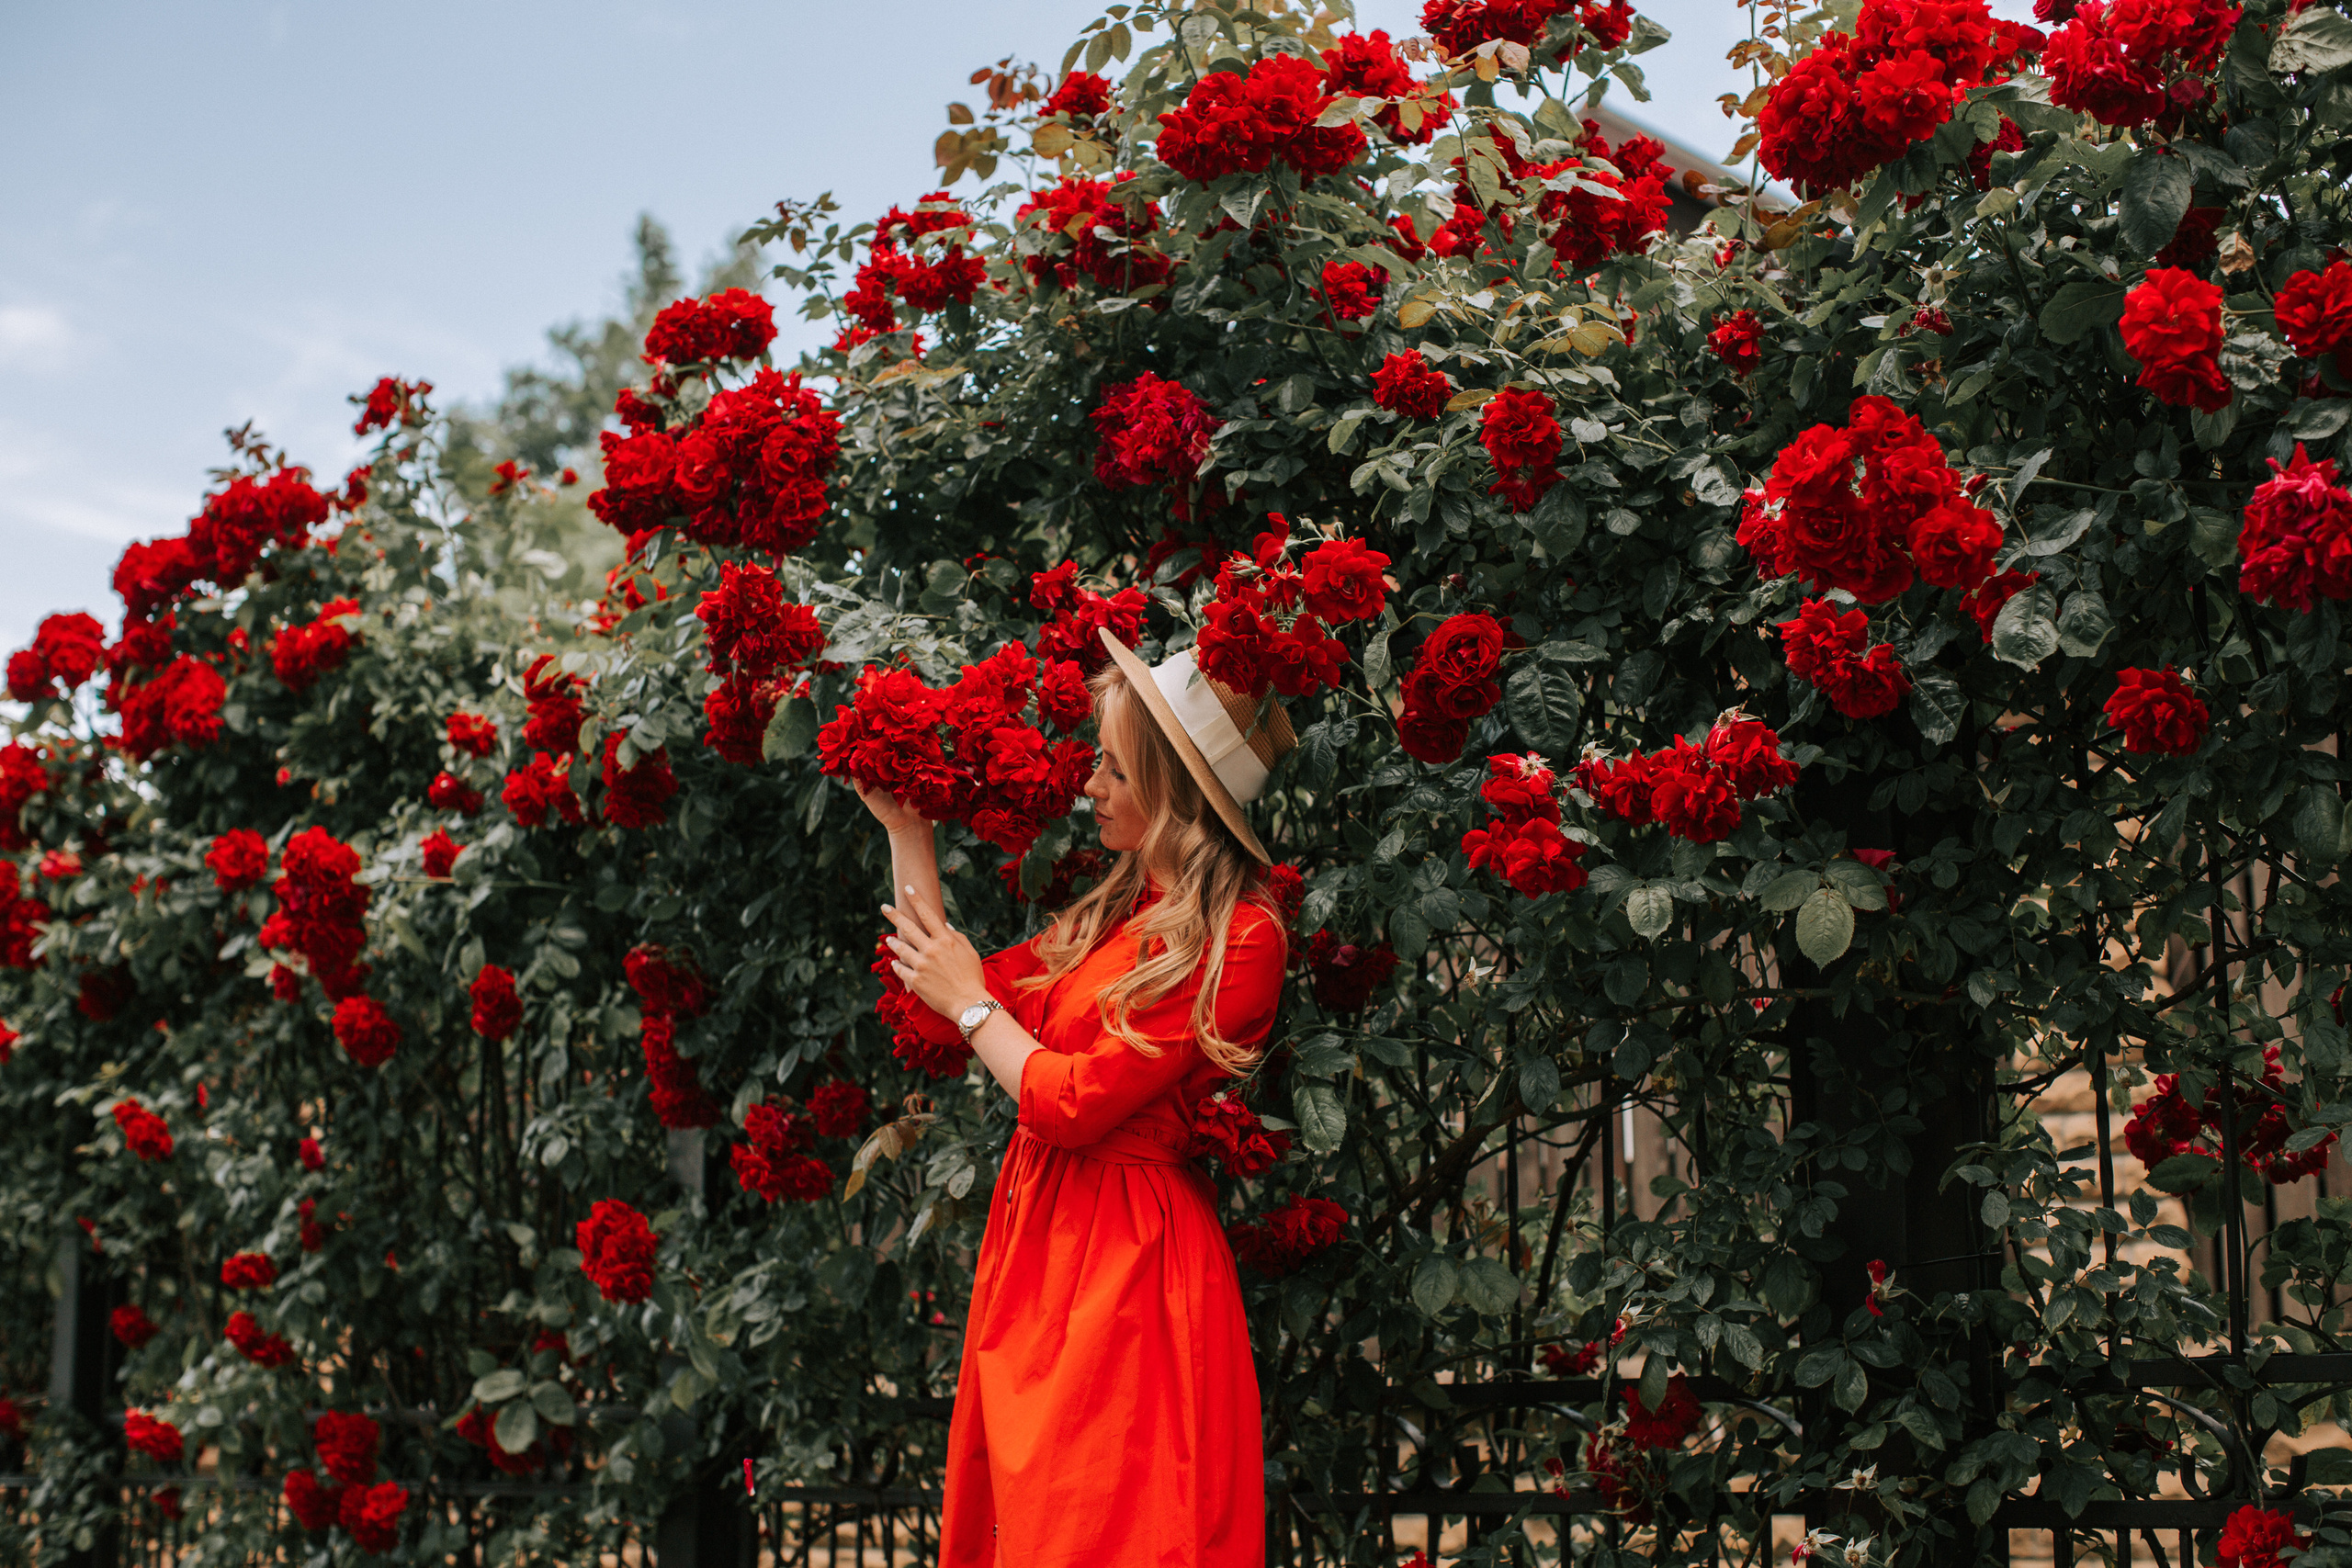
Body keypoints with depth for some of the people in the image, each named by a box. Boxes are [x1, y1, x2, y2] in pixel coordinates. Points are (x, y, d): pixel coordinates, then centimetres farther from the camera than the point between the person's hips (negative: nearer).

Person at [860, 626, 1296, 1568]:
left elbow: (1072, 1101, -17)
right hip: (1037, 1243, 9)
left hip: (1127, 1268, -8)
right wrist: (905, 828, 17)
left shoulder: (1239, 939, -14)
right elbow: (941, 1009, 16)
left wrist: (974, 1003, 0)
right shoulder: (1113, 915, 13)